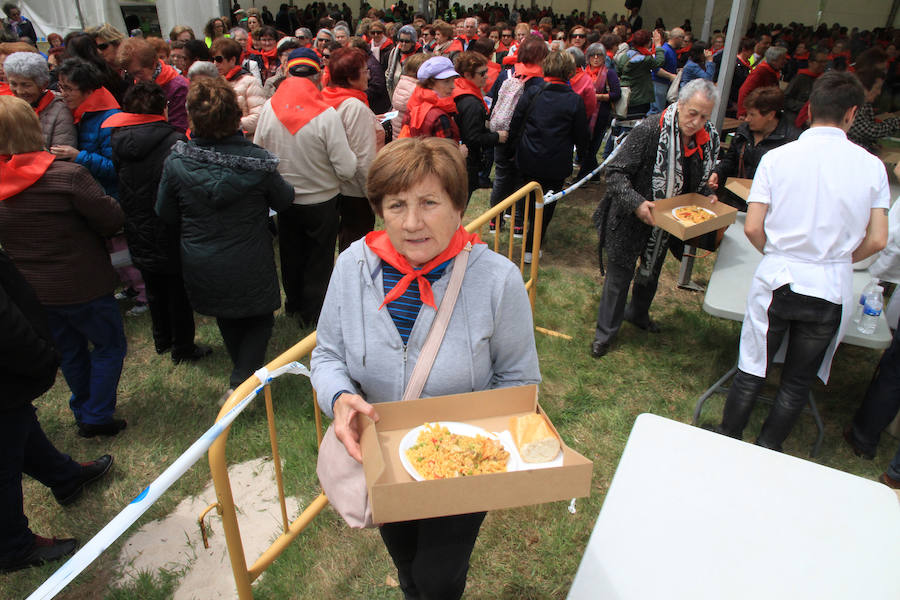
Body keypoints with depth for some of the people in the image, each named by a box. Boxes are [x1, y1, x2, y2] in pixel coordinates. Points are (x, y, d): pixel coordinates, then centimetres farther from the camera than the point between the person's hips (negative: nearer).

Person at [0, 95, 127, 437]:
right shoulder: (67, 176, -24)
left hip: (30, 290, 6)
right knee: (109, 345, 13)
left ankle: (84, 414, 36)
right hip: (81, 286, -6)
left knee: (69, 351, 22)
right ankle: (97, 417, 15)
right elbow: (112, 219, -17)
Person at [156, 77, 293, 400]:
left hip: (201, 266, 3)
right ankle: (242, 380, 2)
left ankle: (242, 373, 44)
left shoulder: (176, 162, -14)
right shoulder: (256, 160, -21)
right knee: (260, 321, 18)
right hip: (250, 267, -3)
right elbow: (284, 200, -4)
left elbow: (165, 213, -1)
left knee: (228, 322, 26)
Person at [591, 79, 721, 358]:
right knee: (621, 272, 4)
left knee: (652, 269, 25)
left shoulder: (709, 139, -6)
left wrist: (708, 197, -7)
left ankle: (638, 313, 52)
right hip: (633, 219, -6)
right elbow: (615, 172, -23)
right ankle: (605, 332, 22)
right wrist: (636, 203, -35)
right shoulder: (650, 129, -25)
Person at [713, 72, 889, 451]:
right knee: (798, 381, 16)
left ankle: (726, 441, 29)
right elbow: (877, 241, -2)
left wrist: (778, 256, 10)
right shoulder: (871, 166, -3)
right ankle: (765, 453, 30)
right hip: (832, 290, 1)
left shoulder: (777, 157, -8)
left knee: (752, 370, 15)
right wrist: (838, 259, 17)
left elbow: (752, 228, -9)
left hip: (777, 279, -1)